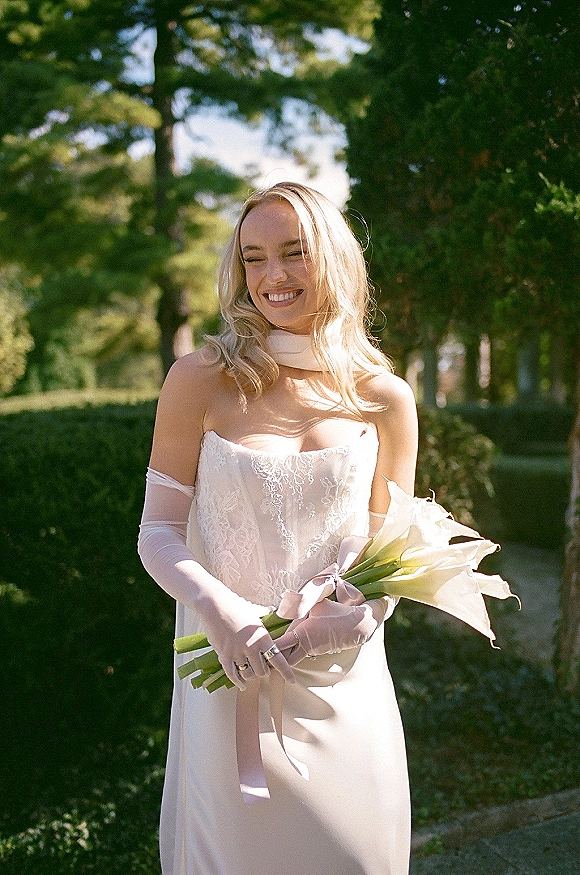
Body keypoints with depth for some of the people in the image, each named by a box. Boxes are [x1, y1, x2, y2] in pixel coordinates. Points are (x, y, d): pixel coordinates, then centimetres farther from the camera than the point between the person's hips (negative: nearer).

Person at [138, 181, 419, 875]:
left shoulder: (384, 398, -1)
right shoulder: (200, 381, -7)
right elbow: (158, 532, -5)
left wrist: (366, 609, -15)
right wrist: (218, 610, -23)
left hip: (343, 681, 2)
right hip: (229, 682, -1)